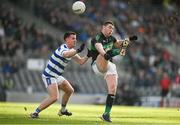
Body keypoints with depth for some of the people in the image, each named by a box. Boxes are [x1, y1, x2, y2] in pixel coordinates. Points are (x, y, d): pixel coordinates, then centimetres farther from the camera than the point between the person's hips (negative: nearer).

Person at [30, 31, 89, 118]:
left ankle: (63, 110, 40)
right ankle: (35, 112, -17)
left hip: (57, 76, 10)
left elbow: (81, 61, 14)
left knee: (70, 90, 22)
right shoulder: (63, 48, -21)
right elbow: (66, 54, -46)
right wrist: (78, 50, -51)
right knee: (54, 97, -24)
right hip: (49, 76, -10)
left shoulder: (71, 51, 10)